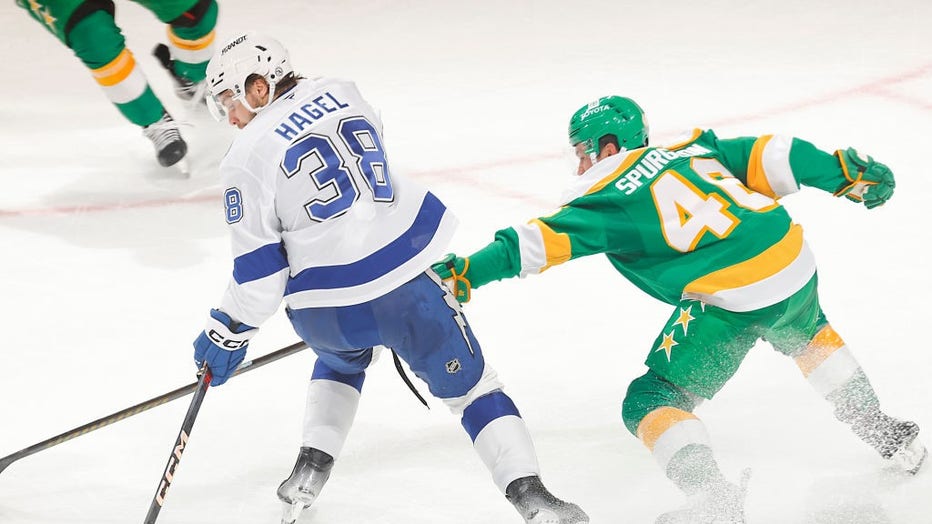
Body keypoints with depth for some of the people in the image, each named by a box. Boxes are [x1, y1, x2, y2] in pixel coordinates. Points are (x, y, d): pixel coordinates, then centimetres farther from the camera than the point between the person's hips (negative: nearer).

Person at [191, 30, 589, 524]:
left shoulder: (249, 155, -4)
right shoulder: (340, 94, 9)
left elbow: (258, 266, -4)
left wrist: (228, 331, 7)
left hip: (327, 310, -1)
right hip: (406, 280, 1)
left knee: (342, 356, 34)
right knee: (469, 385, 8)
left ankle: (310, 471, 25)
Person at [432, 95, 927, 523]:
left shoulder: (607, 196, 2)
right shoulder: (692, 150, 18)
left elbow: (540, 241, -6)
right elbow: (767, 157, 11)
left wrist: (468, 271, -6)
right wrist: (847, 171, 14)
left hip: (732, 298, -7)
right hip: (795, 263, 8)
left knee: (650, 402, 3)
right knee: (807, 333, 41)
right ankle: (889, 436, 43)